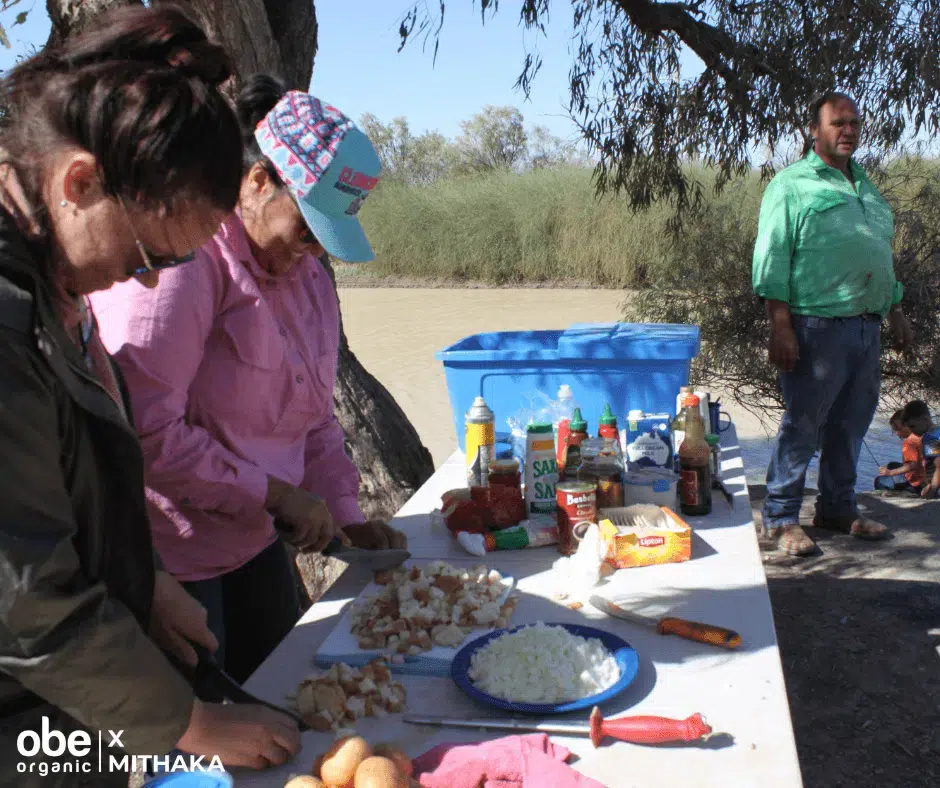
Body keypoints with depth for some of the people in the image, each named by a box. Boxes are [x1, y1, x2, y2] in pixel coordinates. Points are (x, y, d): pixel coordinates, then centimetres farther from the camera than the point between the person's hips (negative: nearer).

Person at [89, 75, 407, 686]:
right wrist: (273, 492, -20)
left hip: (255, 538, 8)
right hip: (171, 551, -8)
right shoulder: (183, 255, -21)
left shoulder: (306, 269, 7)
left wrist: (344, 514, 7)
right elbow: (145, 428, -27)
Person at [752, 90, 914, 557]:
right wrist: (781, 327, -18)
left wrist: (896, 313, 22)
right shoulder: (792, 185, -3)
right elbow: (771, 259, -11)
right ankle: (781, 517, 8)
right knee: (803, 425, -3)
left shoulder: (865, 186, 20)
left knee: (851, 425, 13)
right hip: (818, 328, -7)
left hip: (867, 328, 7)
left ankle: (838, 508, 26)